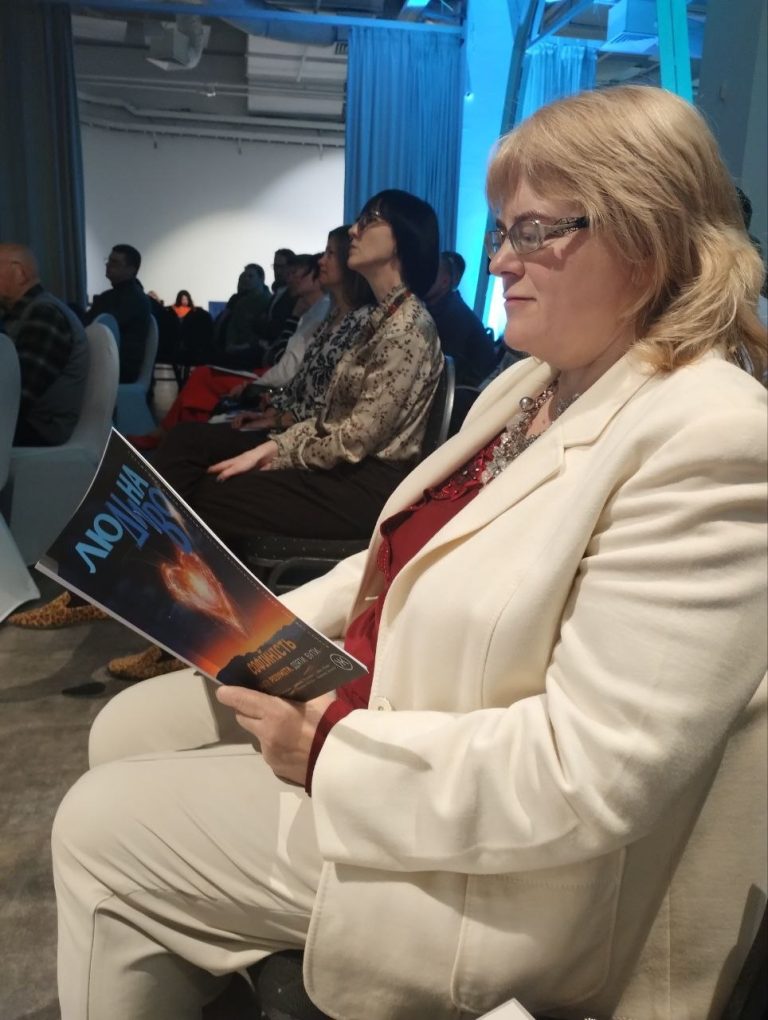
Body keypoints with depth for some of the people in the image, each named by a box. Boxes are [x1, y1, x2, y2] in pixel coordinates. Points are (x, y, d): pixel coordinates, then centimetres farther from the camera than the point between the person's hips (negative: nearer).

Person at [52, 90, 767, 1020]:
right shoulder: (530, 387, 6)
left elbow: (589, 773, -28)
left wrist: (333, 746, -22)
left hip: (494, 855, -8)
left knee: (101, 829, -3)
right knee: (125, 729, 14)